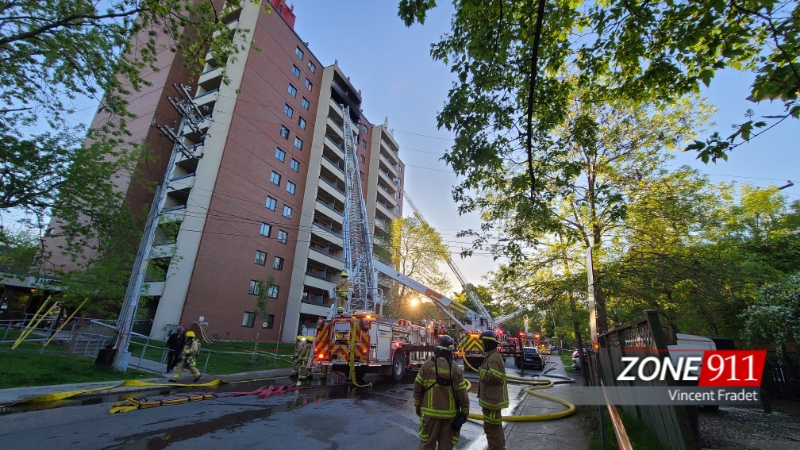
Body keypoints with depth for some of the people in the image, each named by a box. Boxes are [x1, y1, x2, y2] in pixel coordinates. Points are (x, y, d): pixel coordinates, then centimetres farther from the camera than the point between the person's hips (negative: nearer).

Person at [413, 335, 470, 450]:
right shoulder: (455, 368, -9)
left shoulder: (427, 365, -9)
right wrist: (465, 413, 8)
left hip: (430, 412, 0)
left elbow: (417, 387, -3)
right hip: (449, 414, 1)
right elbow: (462, 393, -6)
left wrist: (417, 406, 11)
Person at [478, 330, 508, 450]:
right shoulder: (491, 356, 13)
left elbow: (495, 376, -31)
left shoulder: (494, 358, -21)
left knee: (491, 427, -3)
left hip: (492, 398, -11)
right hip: (491, 397, 11)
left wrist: (481, 372, -21)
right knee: (495, 426, 23)